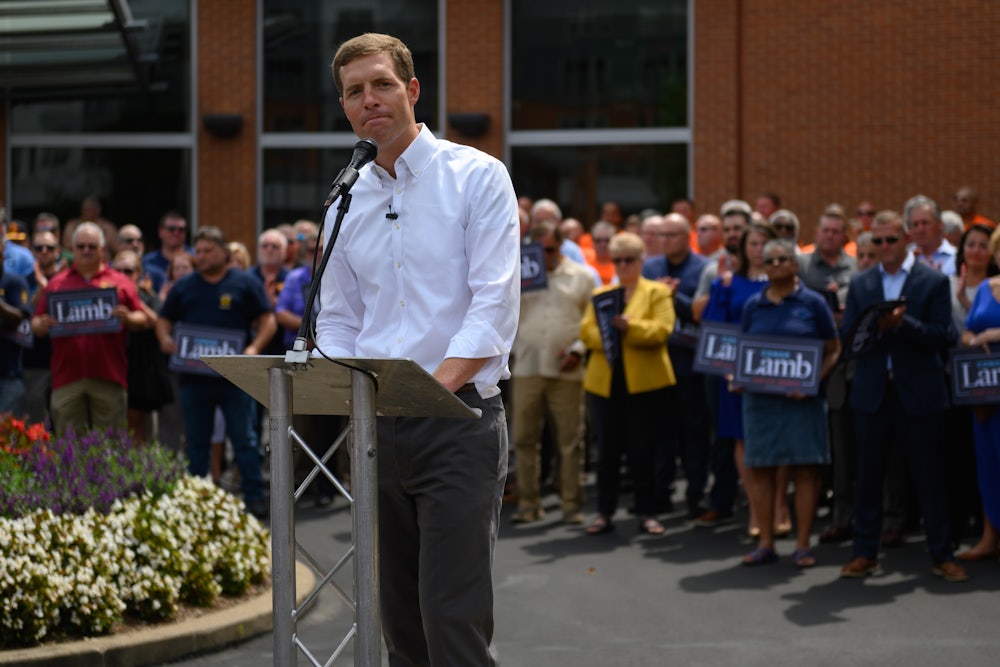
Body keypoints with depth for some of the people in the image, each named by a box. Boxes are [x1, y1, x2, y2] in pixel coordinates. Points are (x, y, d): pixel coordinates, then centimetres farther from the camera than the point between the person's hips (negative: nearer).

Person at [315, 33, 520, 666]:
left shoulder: (477, 177, -2)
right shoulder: (345, 202, 14)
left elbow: (495, 306, -11)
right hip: (375, 429, 6)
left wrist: (437, 381, -24)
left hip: (458, 419, -5)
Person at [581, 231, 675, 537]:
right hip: (606, 382, 3)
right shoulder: (600, 294, 17)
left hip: (644, 382, -3)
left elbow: (662, 329, -9)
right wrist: (605, 336, -17)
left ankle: (647, 513, 7)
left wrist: (629, 327, -23)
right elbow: (586, 330, 4)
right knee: (607, 451, 4)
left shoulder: (657, 292, 7)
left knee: (642, 450, -1)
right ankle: (605, 512, 11)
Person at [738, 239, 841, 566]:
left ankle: (803, 545, 4)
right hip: (760, 396, 3)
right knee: (760, 469, 3)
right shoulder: (754, 305, 10)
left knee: (805, 469, -2)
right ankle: (765, 544, 11)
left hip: (801, 398, -3)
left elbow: (833, 350, 1)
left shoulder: (813, 303, 1)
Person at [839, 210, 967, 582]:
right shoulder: (860, 284, 10)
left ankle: (941, 555, 11)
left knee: (929, 478, 2)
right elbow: (847, 338, 4)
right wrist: (874, 326, -16)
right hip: (872, 393, 3)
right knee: (868, 477, 6)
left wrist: (902, 324, -20)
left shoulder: (933, 282, 0)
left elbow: (944, 337, -8)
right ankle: (864, 554, 14)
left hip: (919, 394, -3)